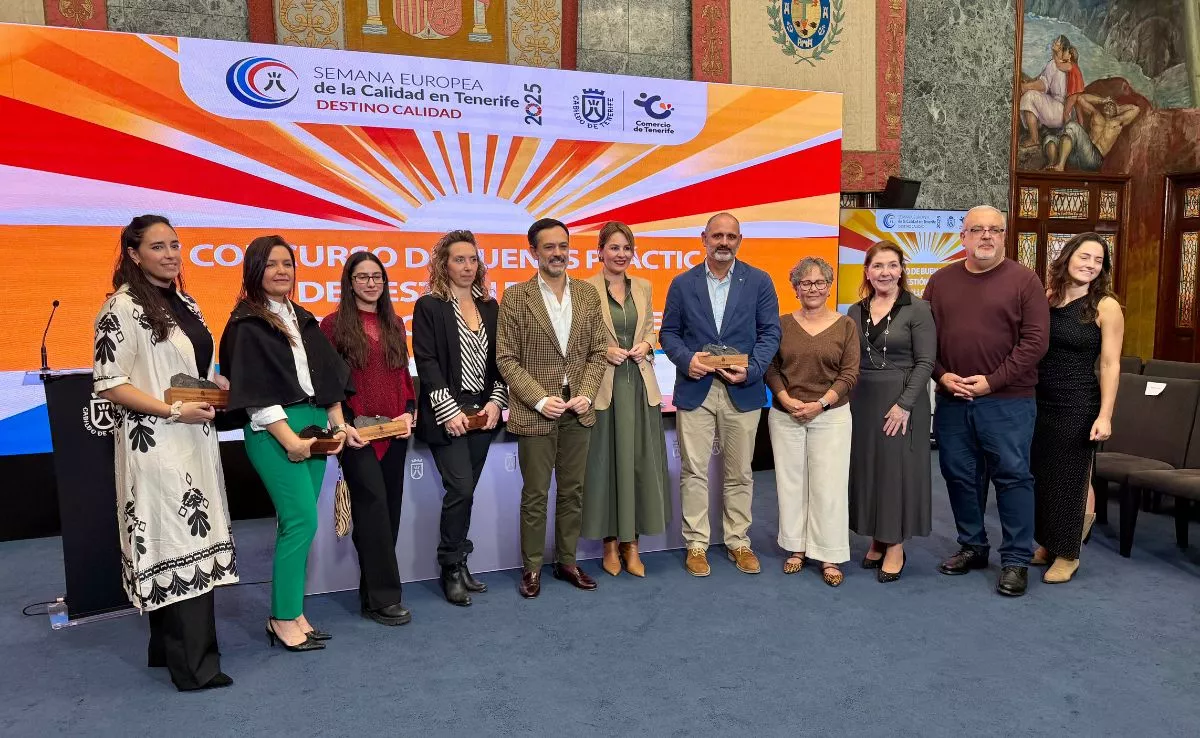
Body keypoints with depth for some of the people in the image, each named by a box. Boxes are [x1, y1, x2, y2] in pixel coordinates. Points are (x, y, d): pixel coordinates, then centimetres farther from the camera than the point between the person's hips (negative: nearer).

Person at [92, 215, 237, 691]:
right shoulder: (122, 309, -10)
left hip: (194, 440, 8)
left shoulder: (185, 304, 14)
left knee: (193, 536, 12)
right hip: (154, 442, -8)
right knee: (176, 542, -6)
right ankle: (194, 666, 2)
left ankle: (170, 648, 27)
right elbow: (109, 383, -14)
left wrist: (215, 384, 6)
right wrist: (174, 411, -20)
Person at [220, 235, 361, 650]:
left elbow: (328, 376, 16)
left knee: (296, 523, 9)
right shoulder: (246, 324, -5)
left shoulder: (304, 320, 15)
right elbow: (254, 390, -12)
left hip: (314, 425, 7)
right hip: (274, 431, -6)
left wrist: (338, 423, 7)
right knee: (303, 521, -9)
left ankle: (290, 611, 18)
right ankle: (284, 619, 4)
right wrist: (289, 438, -16)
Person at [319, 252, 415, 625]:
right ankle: (383, 597, -2)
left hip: (395, 429, 5)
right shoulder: (334, 324, -1)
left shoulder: (394, 323, 14)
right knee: (374, 504, -9)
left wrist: (408, 411, 0)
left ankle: (373, 591, 21)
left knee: (389, 507, 8)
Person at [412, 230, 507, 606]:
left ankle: (458, 564, 19)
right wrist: (448, 411, -15)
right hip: (447, 413, -5)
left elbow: (500, 360, 11)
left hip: (483, 413, 5)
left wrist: (496, 401, -3)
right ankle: (451, 569, 5)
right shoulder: (429, 306, -3)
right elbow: (426, 363, -9)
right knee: (460, 489, -10)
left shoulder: (489, 306, 12)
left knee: (465, 491, 9)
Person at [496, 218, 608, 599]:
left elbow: (598, 352, 8)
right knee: (535, 495, 5)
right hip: (535, 411, -3)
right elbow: (506, 359, -6)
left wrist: (586, 394, -6)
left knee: (572, 492, 12)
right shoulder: (516, 297, -4)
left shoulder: (588, 295, 7)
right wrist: (540, 400, -14)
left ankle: (567, 561, 26)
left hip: (577, 410, 4)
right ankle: (532, 567, 19)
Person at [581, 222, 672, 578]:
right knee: (606, 463, 3)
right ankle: (610, 542, 18)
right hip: (604, 386, -4)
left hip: (640, 384, 4)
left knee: (639, 462, 6)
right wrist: (604, 351, -15)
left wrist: (646, 345, -2)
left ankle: (631, 542, 19)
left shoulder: (643, 287, 10)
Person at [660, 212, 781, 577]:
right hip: (695, 389, 0)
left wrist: (751, 369, -14)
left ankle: (738, 542, 24)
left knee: (739, 473, 10)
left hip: (742, 391, 0)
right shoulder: (682, 283, 4)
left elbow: (770, 332, 1)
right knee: (693, 471, 3)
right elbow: (669, 332, 7)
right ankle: (696, 544, 15)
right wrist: (686, 359, -13)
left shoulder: (759, 281, 2)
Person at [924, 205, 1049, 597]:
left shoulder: (1023, 280, -2)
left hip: (1007, 401, -4)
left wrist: (993, 380, -13)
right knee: (959, 475, 11)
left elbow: (1035, 340, -8)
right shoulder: (941, 281, 9)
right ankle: (972, 546, 28)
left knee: (1012, 476, 0)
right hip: (951, 400, 4)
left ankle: (1016, 560, 12)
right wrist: (941, 375, -5)